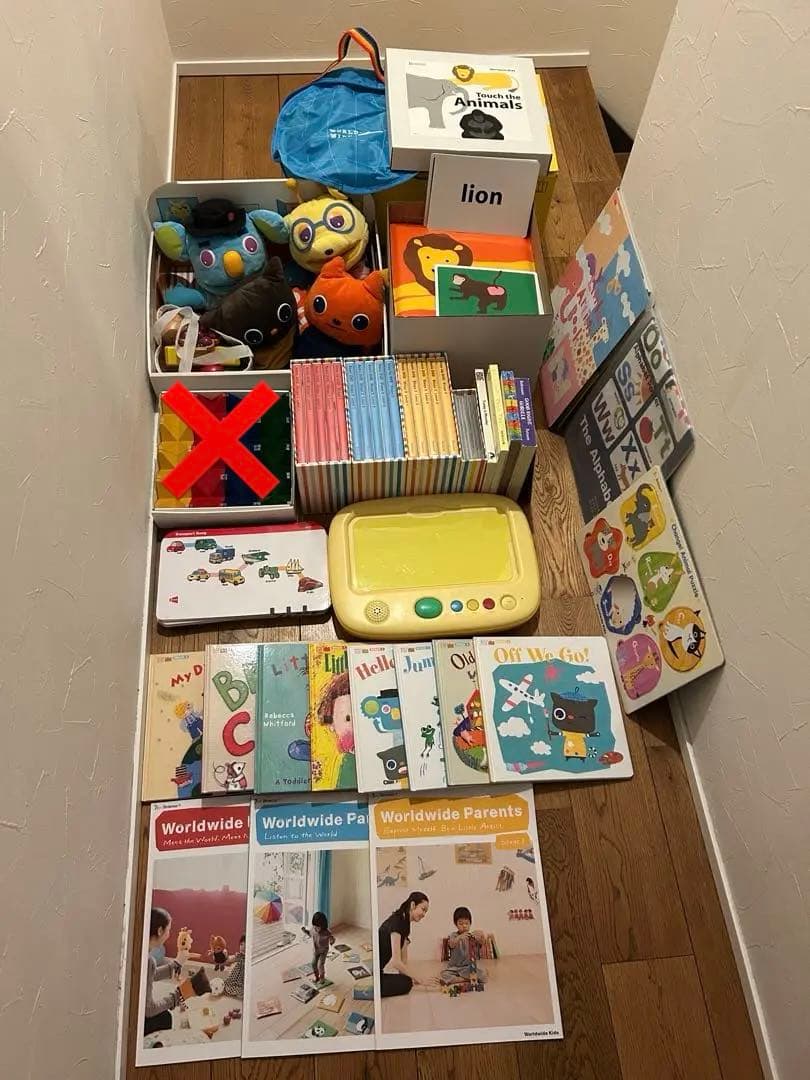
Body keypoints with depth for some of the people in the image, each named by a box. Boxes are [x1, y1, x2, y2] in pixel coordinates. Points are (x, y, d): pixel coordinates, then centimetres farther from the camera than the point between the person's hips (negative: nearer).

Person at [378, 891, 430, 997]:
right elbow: (396, 961, -26)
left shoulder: (405, 923, 10)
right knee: (406, 983, -24)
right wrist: (418, 980, -23)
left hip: (382, 970, 10)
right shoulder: (396, 922, -20)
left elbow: (403, 960, 9)